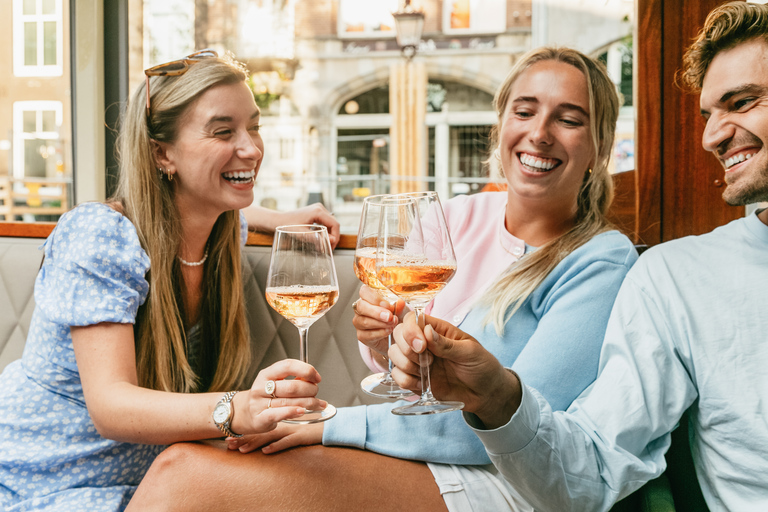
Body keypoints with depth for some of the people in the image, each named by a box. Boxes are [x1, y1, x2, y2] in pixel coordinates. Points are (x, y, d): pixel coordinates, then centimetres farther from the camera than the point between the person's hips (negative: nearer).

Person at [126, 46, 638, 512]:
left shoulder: (601, 262, -11)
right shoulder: (457, 217, 6)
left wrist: (334, 426, -17)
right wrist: (382, 335, -10)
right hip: (411, 450, 6)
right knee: (181, 460, -14)